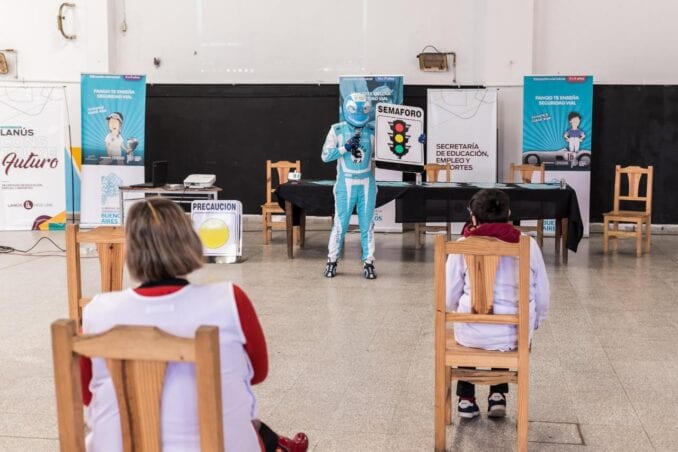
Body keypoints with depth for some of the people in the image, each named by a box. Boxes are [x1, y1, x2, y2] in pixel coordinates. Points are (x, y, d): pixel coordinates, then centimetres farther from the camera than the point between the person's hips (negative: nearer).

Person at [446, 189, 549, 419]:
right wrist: (533, 324, 21)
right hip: (515, 336, 1)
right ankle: (498, 395, 33)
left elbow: (449, 298, 0)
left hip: (473, 335, -1)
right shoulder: (528, 244, -3)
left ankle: (466, 398, 38)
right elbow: (542, 298, 2)